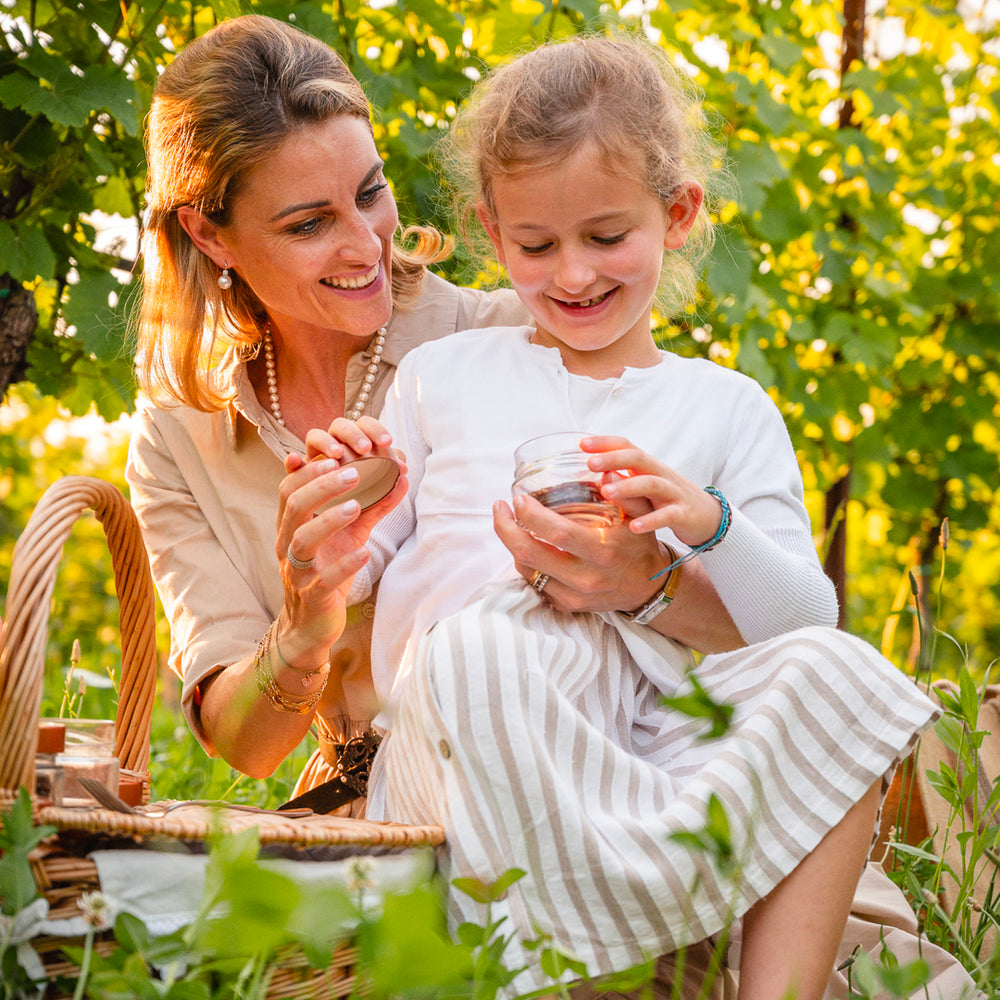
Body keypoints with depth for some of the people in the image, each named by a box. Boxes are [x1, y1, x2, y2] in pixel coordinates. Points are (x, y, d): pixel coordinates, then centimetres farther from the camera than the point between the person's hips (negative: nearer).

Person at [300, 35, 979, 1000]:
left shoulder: (728, 408, 15)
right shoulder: (442, 376, 15)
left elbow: (805, 617, 6)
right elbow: (354, 572, 16)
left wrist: (712, 528, -14)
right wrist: (328, 547, -9)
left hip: (651, 729, 1)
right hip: (456, 746, -1)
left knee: (836, 669, -25)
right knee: (473, 646, -35)